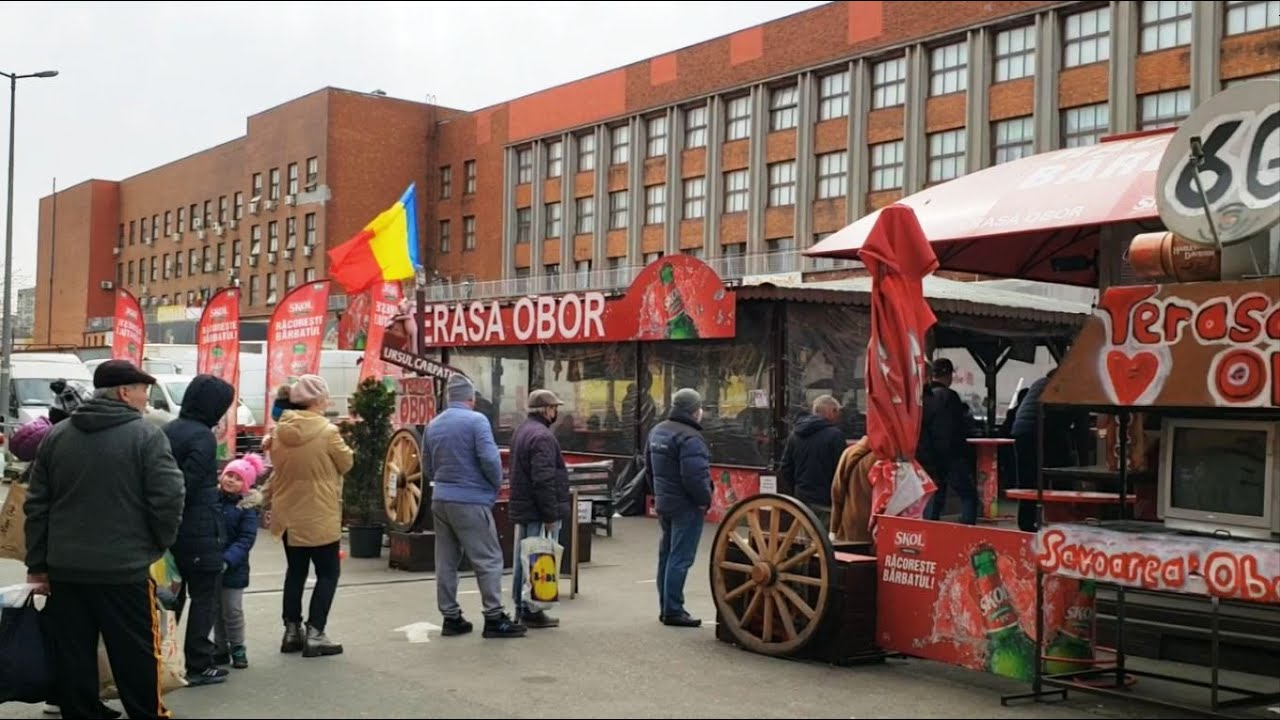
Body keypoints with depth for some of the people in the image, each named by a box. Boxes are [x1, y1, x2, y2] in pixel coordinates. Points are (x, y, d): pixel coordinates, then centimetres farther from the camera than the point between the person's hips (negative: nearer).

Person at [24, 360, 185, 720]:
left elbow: (36, 505, 9)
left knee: (73, 655, 11)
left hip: (65, 568, 5)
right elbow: (168, 498, -15)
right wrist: (160, 543, 3)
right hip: (125, 569, -5)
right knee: (135, 653, 7)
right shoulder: (146, 436, -9)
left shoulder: (56, 436, 8)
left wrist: (37, 564, 14)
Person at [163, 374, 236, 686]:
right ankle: (198, 665, 5)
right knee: (205, 597, 2)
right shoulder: (203, 437, -15)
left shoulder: (167, 431, 10)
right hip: (200, 531, -8)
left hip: (171, 530, 8)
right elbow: (189, 484, -21)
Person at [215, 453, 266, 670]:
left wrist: (227, 560, -22)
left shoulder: (247, 507, -8)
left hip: (233, 569, -4)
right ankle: (221, 648, 25)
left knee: (232, 610, 2)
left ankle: (237, 649, 16)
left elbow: (246, 539, -12)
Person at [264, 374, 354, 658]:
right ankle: (314, 634, 0)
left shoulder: (279, 431, 0)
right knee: (328, 572, 5)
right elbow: (347, 463, -5)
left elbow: (276, 468, 9)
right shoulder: (328, 431, -18)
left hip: (288, 514, 6)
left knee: (295, 571, 17)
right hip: (319, 516, -6)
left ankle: (292, 631, 21)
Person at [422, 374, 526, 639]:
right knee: (488, 560, 0)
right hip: (470, 501, -7)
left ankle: (451, 617, 15)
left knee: (446, 562, 11)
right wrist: (497, 484, -1)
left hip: (440, 501, 7)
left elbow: (427, 469, 15)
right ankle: (494, 618, 0)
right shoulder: (476, 420, -10)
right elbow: (490, 459, -17)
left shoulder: (433, 425, 9)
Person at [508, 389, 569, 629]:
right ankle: (532, 611, -3)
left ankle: (520, 607, 22)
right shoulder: (542, 436, -17)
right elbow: (544, 480, -23)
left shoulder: (521, 431, 16)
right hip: (538, 511, -10)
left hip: (521, 509, 10)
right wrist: (551, 515, -21)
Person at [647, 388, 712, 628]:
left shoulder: (658, 431, 10)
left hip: (664, 502, 10)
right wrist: (705, 500, -15)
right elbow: (694, 475, -27)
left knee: (667, 555, 16)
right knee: (680, 558, -5)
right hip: (686, 506, -10)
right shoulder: (689, 437, -21)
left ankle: (666, 607, 23)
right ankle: (673, 611, -3)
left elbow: (650, 465, 19)